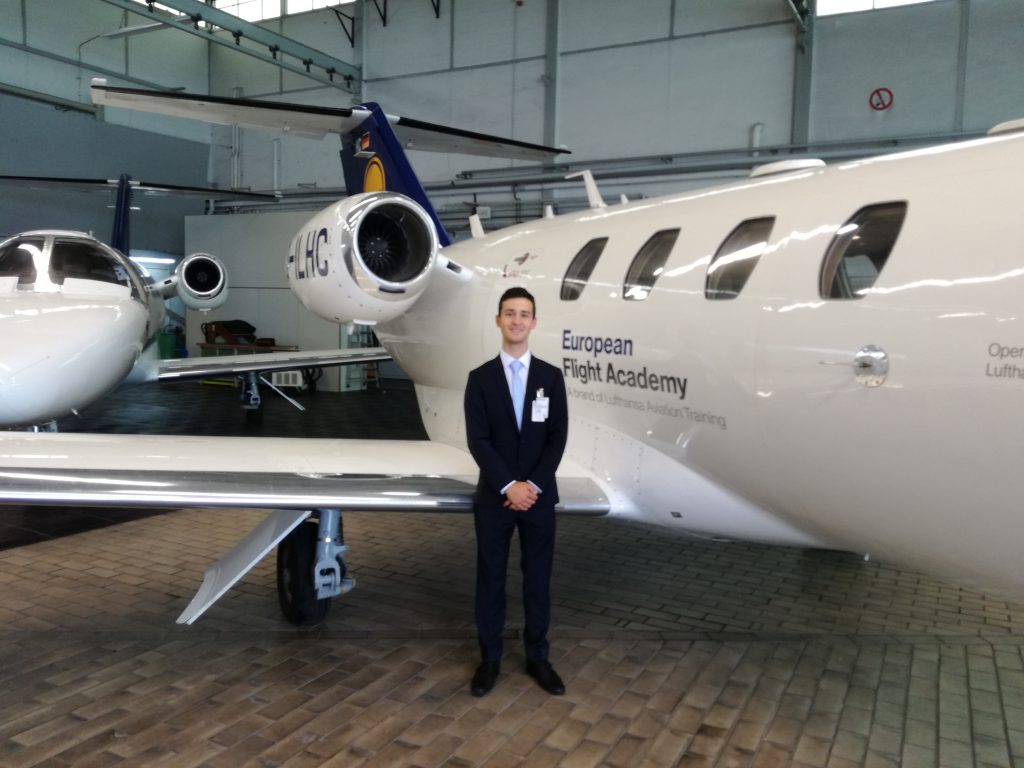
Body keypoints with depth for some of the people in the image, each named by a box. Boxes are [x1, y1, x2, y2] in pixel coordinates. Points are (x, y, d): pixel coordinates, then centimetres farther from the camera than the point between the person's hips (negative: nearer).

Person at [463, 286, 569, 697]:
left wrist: (533, 485, -13)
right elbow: (478, 440, -8)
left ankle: (537, 657, 22)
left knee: (537, 577, 9)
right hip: (494, 496, -1)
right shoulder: (480, 378, -1)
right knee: (490, 577, 7)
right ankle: (489, 658, 20)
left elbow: (557, 437, -2)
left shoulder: (551, 377, 3)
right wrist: (509, 486, -16)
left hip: (539, 495, 1)